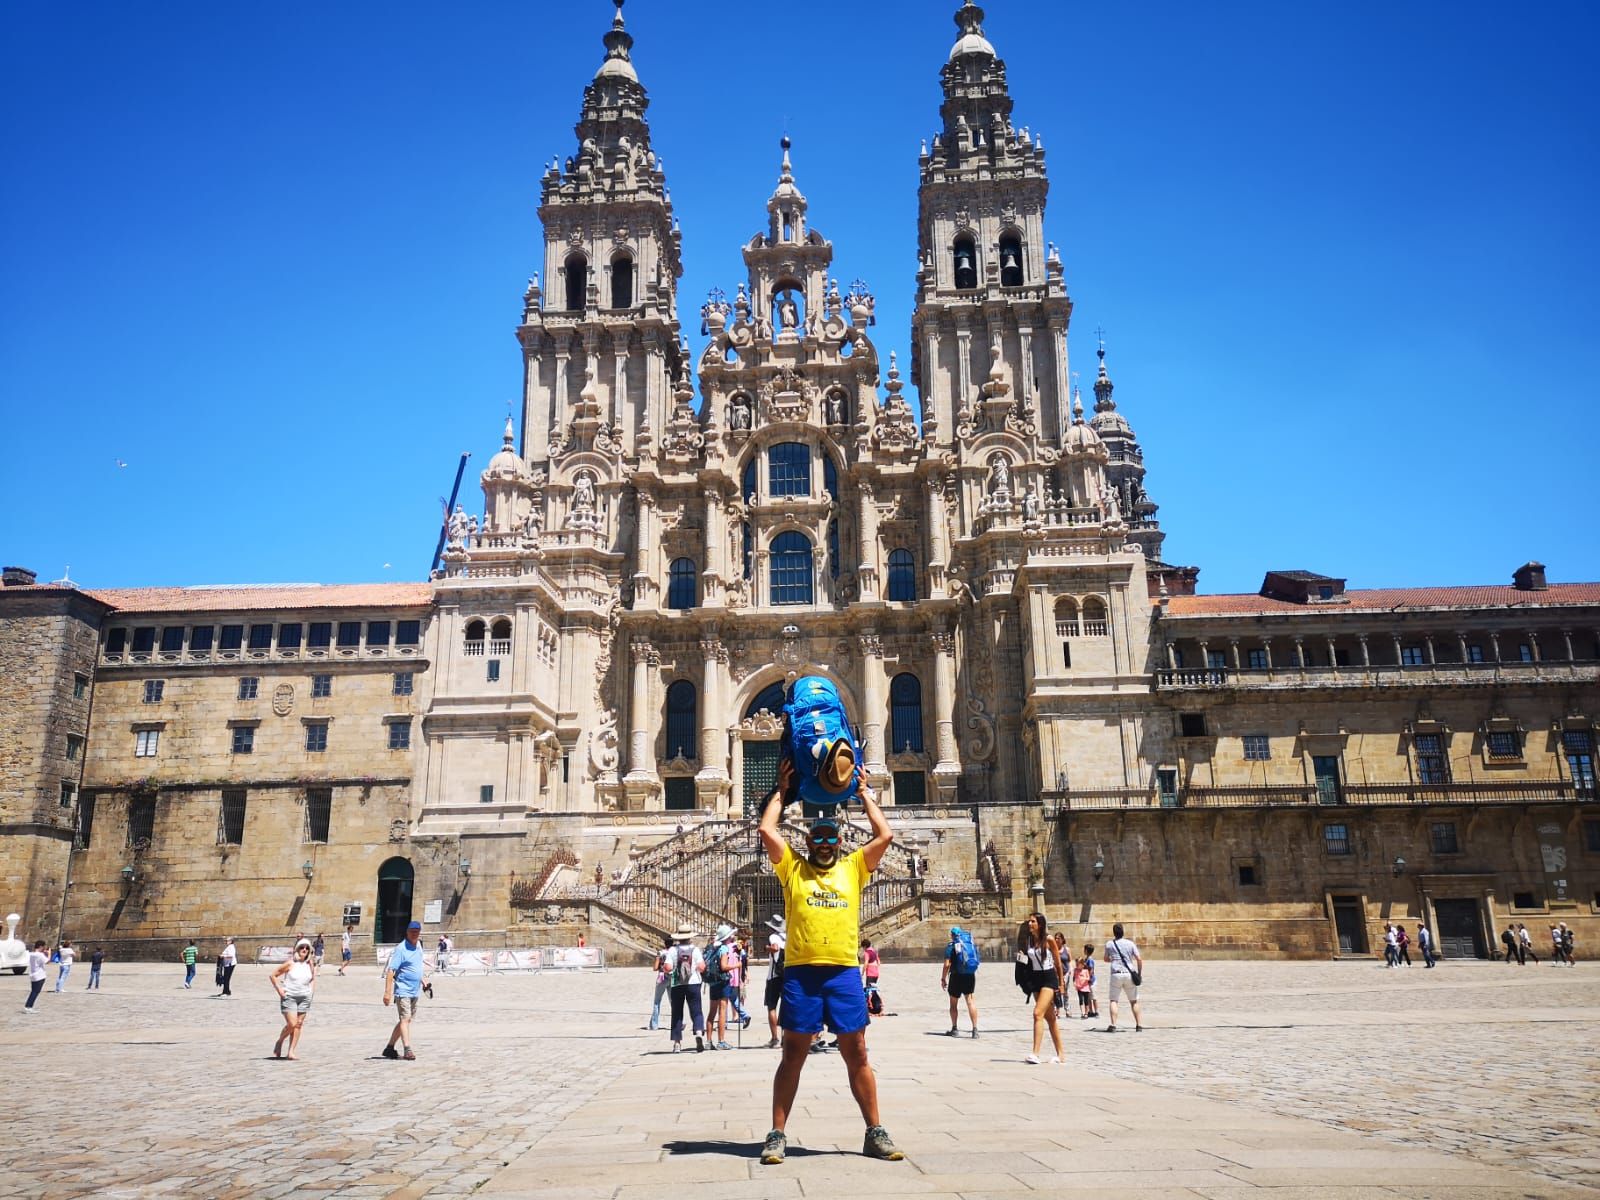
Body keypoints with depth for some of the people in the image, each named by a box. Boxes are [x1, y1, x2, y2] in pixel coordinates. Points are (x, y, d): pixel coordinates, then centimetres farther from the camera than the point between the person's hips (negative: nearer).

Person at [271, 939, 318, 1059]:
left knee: (299, 1025, 2)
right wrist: (279, 990, -8)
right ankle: (279, 1043, 15)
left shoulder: (310, 965, 6)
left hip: (304, 998, 4)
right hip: (289, 997, -4)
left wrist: (311, 991, 8)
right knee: (292, 1024, -12)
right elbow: (273, 975, -2)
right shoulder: (290, 964, -7)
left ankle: (291, 1052, 8)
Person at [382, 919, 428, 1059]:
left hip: (415, 991, 8)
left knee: (406, 1020, 12)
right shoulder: (401, 949, -13)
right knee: (405, 1019, -13)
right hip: (403, 991, -8)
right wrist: (387, 992, -24)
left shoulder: (418, 946, 10)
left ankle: (389, 1048, 22)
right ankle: (407, 1050, -16)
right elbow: (390, 970, -18)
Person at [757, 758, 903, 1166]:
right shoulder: (792, 868, 9)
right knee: (793, 1055, 5)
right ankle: (777, 1135, 12)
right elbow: (767, 830, 0)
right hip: (800, 972, -1)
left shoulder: (853, 868, 12)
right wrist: (782, 792, 10)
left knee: (857, 1055, 7)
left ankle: (875, 1133, 16)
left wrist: (864, 792, 13)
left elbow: (885, 835, 6)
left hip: (844, 972, 1)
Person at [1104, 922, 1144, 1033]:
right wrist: (1140, 974, 10)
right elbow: (1139, 960, 1)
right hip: (1129, 974, 1)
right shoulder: (1130, 943, 5)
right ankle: (1139, 1025, 10)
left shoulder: (1109, 944, 5)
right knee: (1134, 1001, 12)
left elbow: (1106, 960, 18)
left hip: (1116, 975, -1)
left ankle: (1113, 1025, -11)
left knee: (1113, 1000, 2)